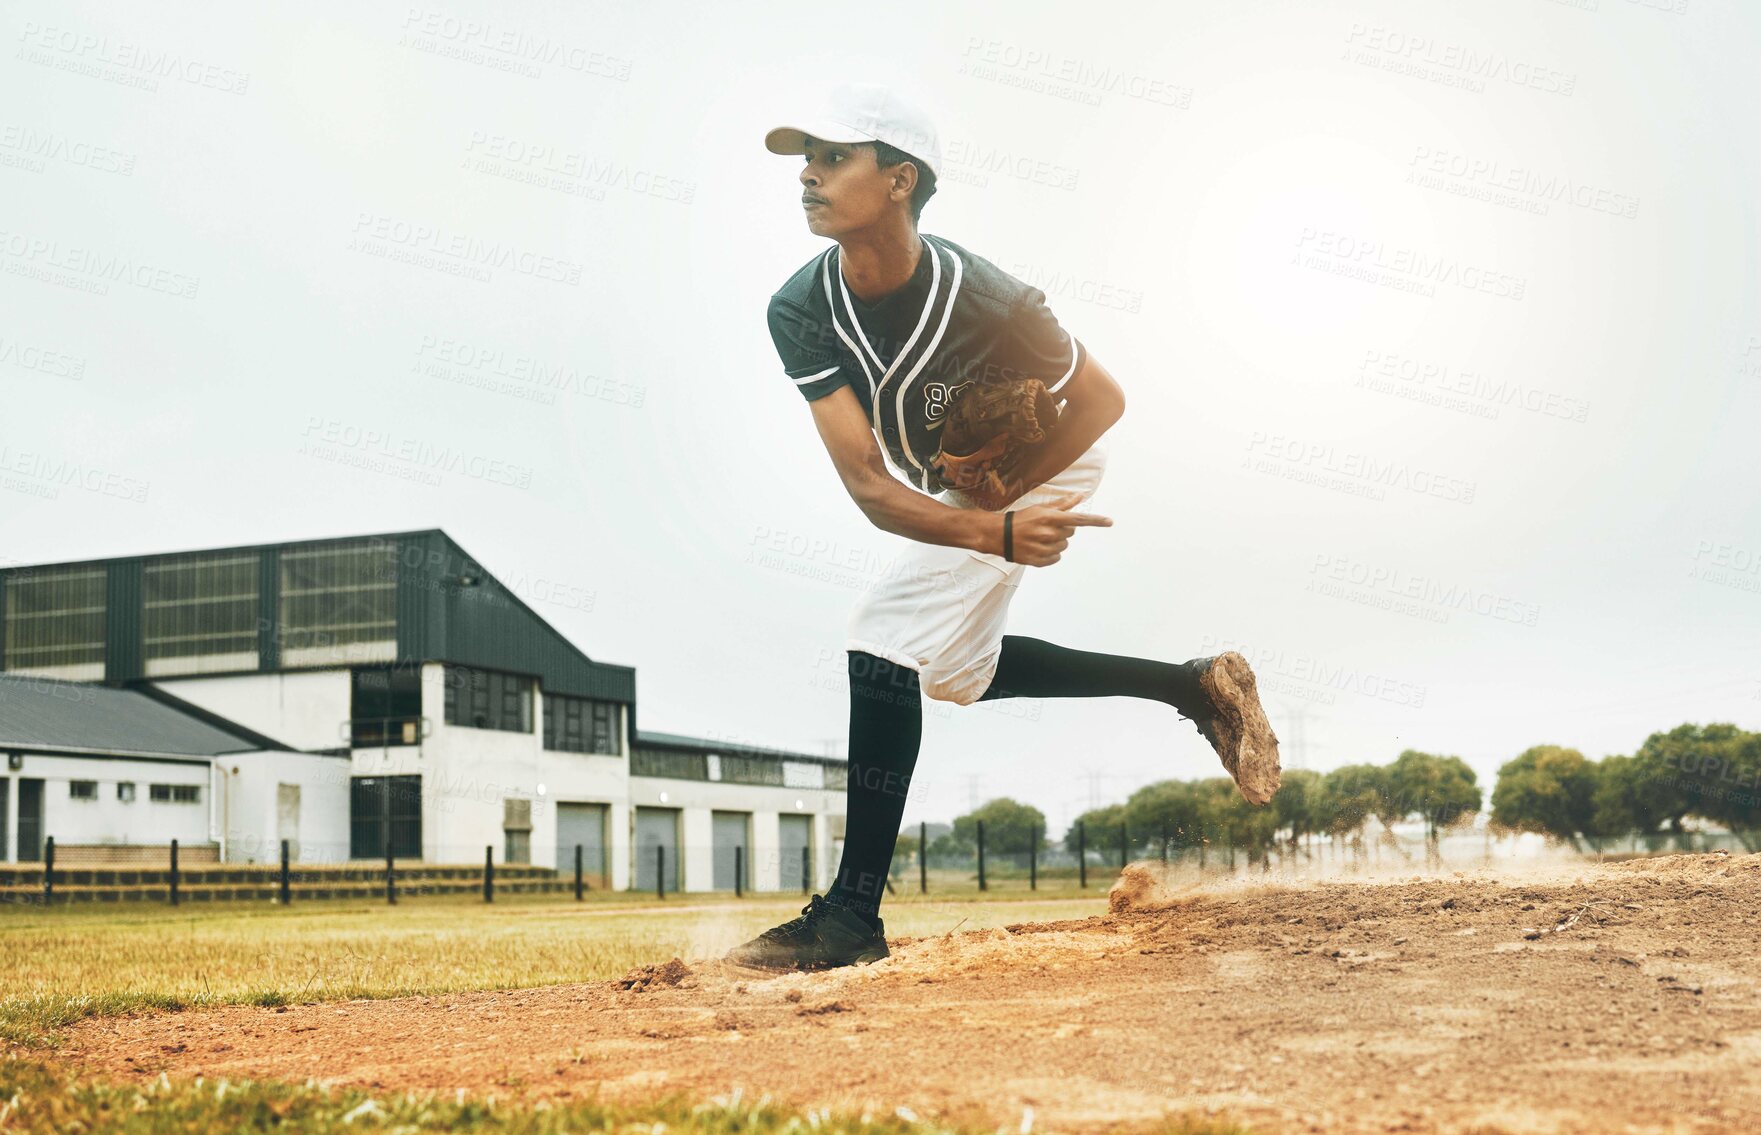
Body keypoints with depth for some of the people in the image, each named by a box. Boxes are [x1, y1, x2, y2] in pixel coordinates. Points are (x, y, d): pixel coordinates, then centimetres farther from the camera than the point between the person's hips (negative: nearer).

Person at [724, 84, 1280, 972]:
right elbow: (867, 485, -32)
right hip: (949, 495, 7)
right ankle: (1195, 688, 25)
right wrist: (997, 535, -48)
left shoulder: (982, 300, -37)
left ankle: (851, 915, -17)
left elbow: (1101, 399, -20)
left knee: (886, 639, -20)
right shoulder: (801, 309, -26)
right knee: (955, 669, 19)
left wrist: (1001, 500, -30)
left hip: (1041, 467, -6)